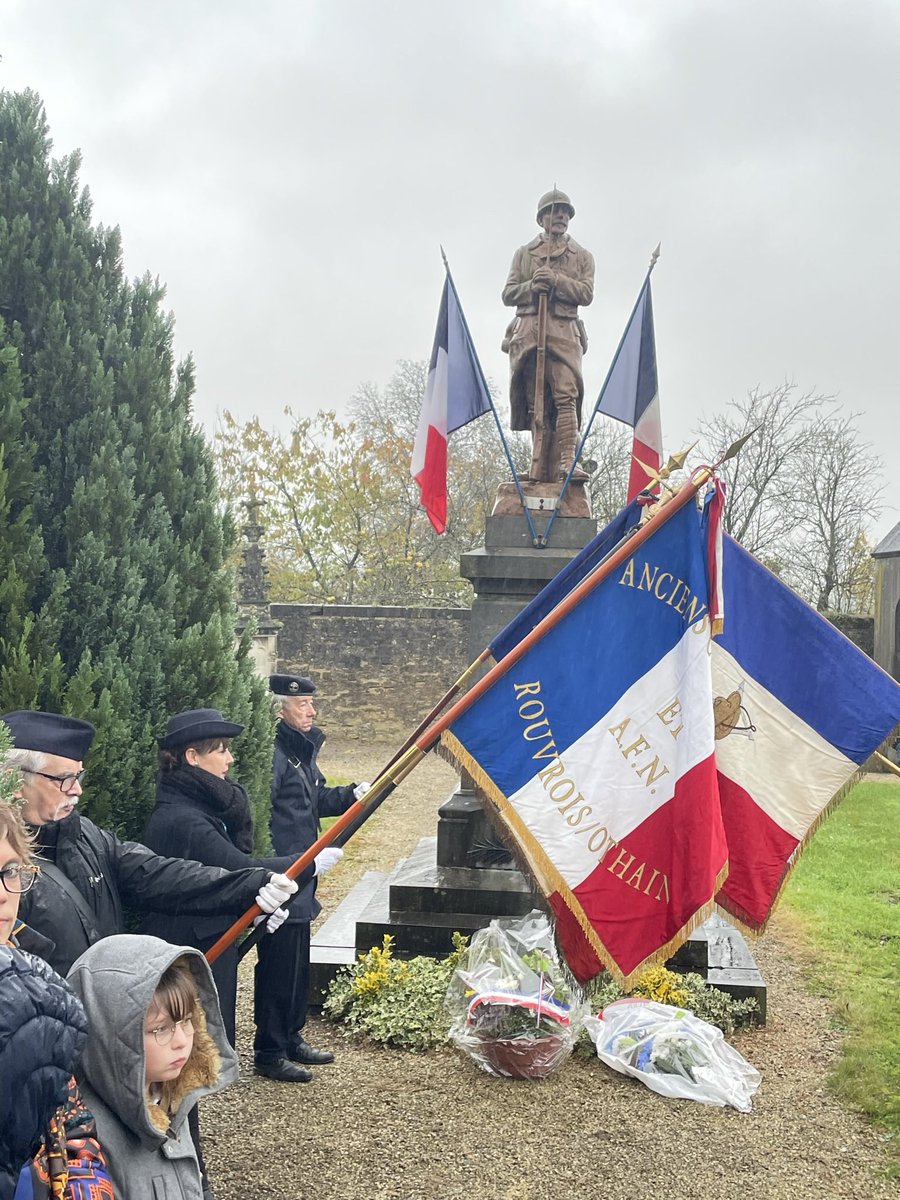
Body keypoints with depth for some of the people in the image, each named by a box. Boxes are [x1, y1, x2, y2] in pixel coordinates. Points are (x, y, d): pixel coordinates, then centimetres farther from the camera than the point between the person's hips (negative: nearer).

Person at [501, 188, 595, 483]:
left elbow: (586, 293, 4)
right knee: (536, 402, -3)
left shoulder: (582, 256, 19)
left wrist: (556, 280, -11)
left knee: (566, 396, -19)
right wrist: (531, 287, -7)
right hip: (528, 332, 1)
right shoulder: (524, 253, 22)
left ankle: (567, 462, -28)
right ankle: (540, 472, -5)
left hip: (564, 332, -1)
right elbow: (507, 294, 13)